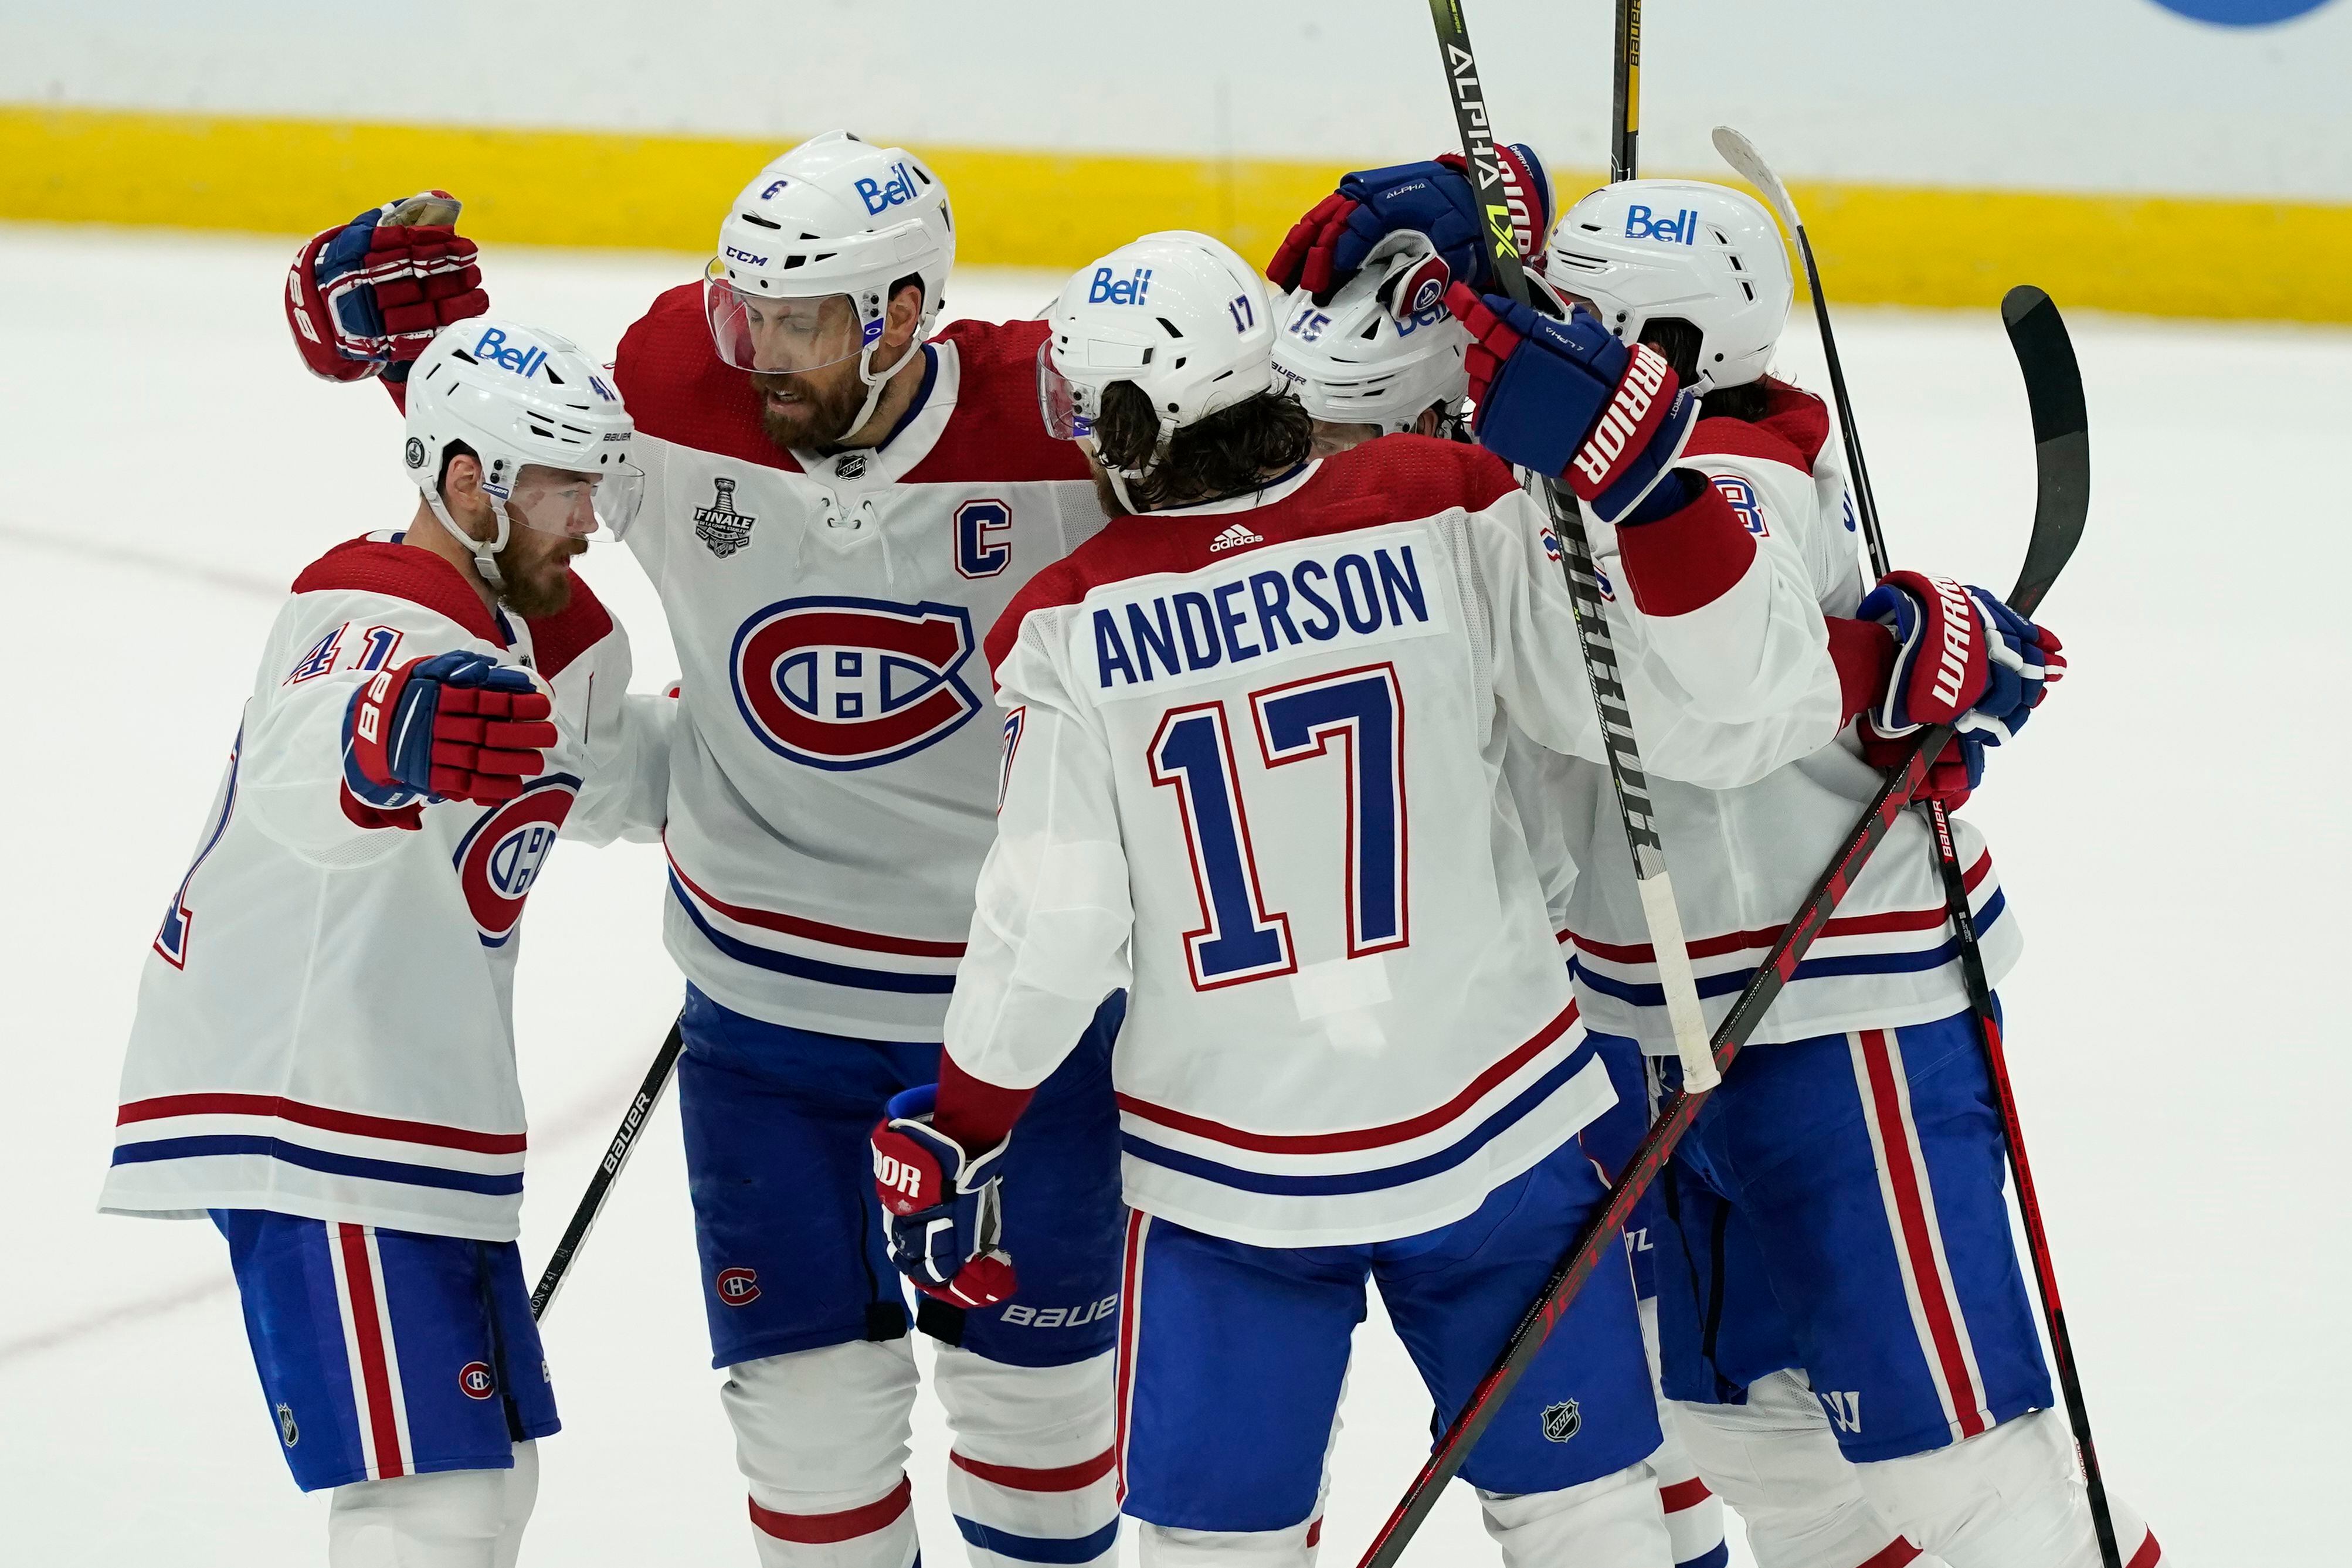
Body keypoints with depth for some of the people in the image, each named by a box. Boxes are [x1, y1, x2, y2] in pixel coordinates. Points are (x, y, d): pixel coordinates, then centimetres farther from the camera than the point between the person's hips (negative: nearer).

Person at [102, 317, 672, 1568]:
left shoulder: (564, 639, 11)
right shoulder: (385, 623, -20)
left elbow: (599, 770, 36)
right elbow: (301, 780, -46)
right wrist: (388, 744, -67)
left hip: (429, 1114, 10)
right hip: (305, 1113, -10)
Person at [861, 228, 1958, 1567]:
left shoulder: (1073, 628, -12)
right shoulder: (1452, 522, -12)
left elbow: (1051, 937, -10)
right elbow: (1726, 713, -15)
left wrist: (954, 1141, 4)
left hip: (1228, 1168, -1)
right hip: (1493, 1127, 1)